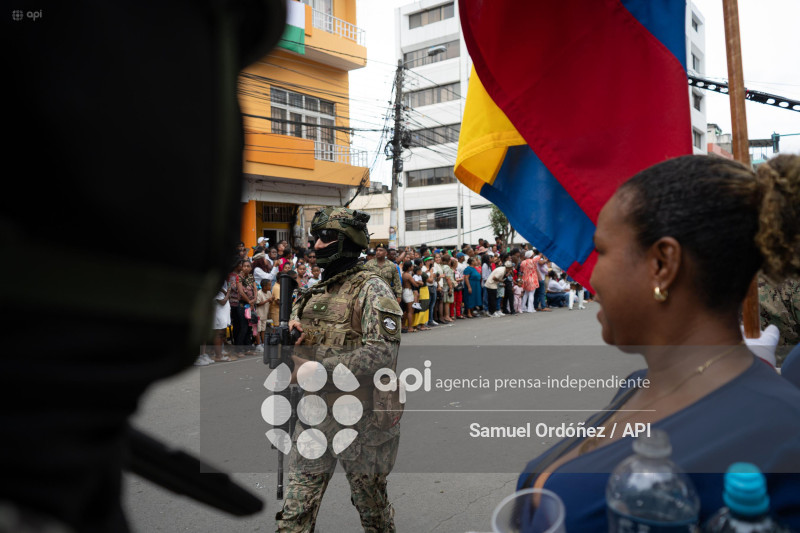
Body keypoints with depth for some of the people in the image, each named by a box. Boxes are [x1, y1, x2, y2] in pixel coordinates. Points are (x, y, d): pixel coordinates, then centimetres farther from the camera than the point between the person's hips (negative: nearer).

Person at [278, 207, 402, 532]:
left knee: (372, 507, 15)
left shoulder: (371, 289, -14)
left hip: (361, 419, -6)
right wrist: (293, 335, -6)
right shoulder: (316, 292, 9)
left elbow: (382, 352, -25)